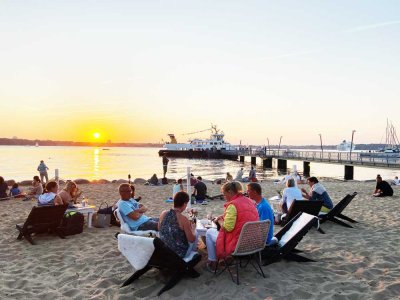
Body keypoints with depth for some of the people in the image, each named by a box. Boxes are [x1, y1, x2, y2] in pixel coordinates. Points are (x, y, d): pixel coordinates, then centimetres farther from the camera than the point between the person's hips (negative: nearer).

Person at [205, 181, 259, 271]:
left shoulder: (233, 205, -19)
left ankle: (212, 262, 19)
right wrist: (224, 217, 12)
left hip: (237, 245, -9)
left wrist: (219, 220, -3)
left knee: (209, 232, 12)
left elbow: (227, 228, -23)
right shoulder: (250, 202, 6)